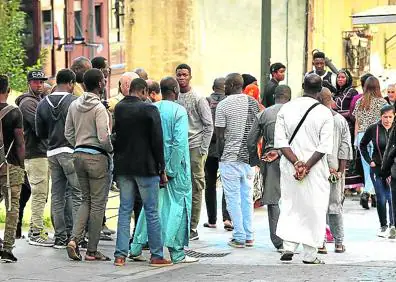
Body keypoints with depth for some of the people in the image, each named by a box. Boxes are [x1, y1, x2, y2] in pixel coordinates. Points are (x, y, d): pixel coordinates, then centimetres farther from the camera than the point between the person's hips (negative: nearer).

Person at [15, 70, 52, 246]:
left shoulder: (41, 100, 22)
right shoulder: (28, 102, -10)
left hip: (44, 154, 10)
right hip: (35, 155, -10)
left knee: (42, 194, 14)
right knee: (39, 194, -10)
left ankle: (35, 229, 21)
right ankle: (36, 234, -9)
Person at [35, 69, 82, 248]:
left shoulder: (43, 104, 7)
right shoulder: (75, 102, -10)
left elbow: (40, 133, 11)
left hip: (52, 153, 6)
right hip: (71, 152, -6)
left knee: (57, 196, 11)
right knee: (77, 195, -2)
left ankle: (60, 237, 12)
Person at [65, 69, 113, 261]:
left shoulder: (74, 105, 7)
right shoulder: (99, 108, -15)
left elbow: (68, 133, 11)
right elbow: (104, 138, -19)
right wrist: (111, 150, -1)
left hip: (79, 156, 7)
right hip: (97, 157, -7)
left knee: (86, 200, 17)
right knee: (98, 204, 2)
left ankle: (74, 239, 0)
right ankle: (92, 251, 5)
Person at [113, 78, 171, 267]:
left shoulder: (117, 109, 4)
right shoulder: (149, 110, -10)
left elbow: (112, 137, 7)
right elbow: (157, 141, -10)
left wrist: (117, 164, 13)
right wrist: (162, 169, -2)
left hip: (123, 167, 5)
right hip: (145, 167, -4)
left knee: (124, 210, 9)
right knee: (151, 212, 2)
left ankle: (120, 254, 6)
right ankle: (157, 255, 4)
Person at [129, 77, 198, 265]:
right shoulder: (179, 111, -11)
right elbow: (179, 142, -18)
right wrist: (172, 170, -14)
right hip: (174, 165, -5)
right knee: (178, 206, 2)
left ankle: (136, 247, 15)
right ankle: (177, 253, 3)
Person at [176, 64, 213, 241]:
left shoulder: (198, 99, 0)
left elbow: (209, 125, 0)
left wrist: (203, 149, -5)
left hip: (195, 148, -3)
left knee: (195, 189, -1)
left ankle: (192, 228, 1)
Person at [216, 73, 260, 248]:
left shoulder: (223, 105, -10)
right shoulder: (253, 103, 6)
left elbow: (220, 136, -9)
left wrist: (220, 156, 2)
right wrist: (252, 152, 16)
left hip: (230, 158, -5)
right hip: (249, 157, 5)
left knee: (233, 199, 0)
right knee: (247, 197, 11)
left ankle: (239, 237, 0)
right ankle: (249, 236, 13)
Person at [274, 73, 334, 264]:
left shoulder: (286, 109, -1)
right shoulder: (324, 113, -8)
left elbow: (280, 141, -5)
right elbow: (324, 147, -13)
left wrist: (296, 162, -8)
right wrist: (307, 166, -12)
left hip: (289, 167, 2)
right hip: (315, 170, -2)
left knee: (289, 205, 14)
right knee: (314, 209, 6)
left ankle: (288, 247, 0)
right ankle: (310, 254, 7)